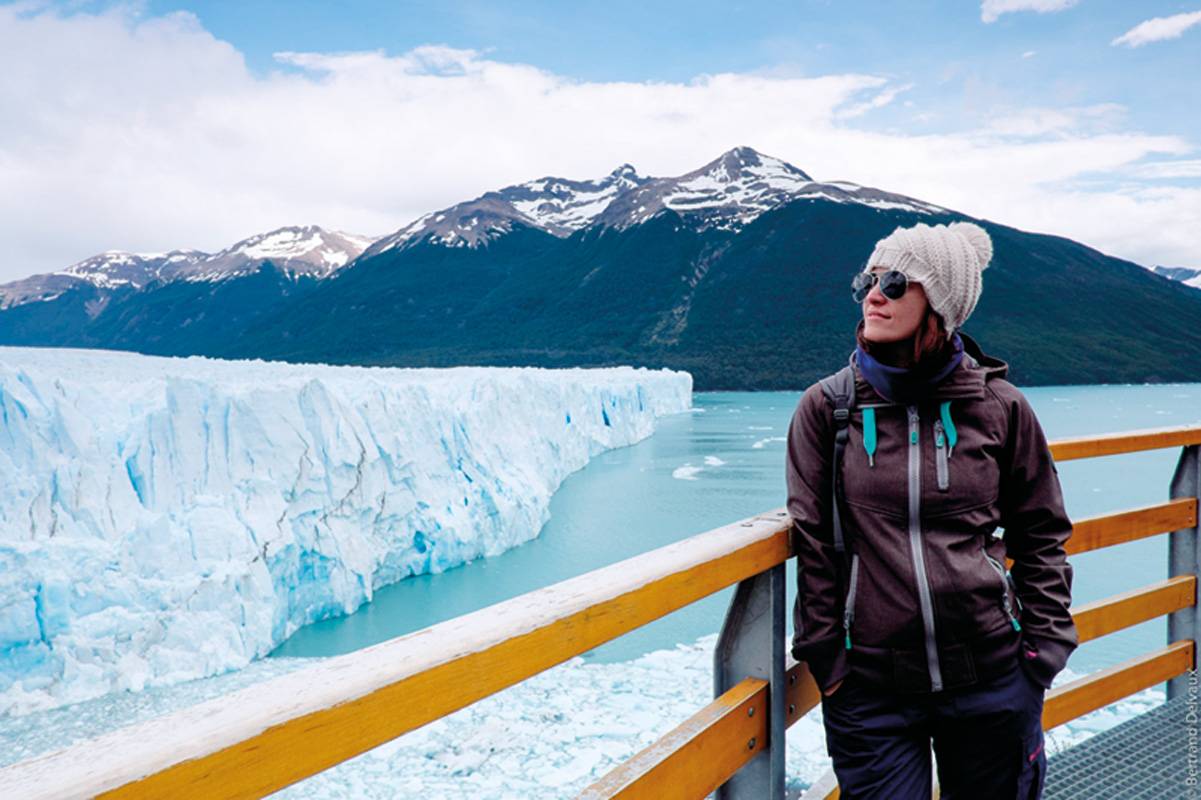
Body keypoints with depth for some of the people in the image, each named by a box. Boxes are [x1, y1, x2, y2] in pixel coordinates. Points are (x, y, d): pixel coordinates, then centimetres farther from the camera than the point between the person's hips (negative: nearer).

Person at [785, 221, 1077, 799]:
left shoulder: (1000, 407, -2)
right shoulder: (826, 407, -3)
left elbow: (1041, 535, 8)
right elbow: (813, 544, -1)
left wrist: (1044, 648, 3)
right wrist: (826, 662, -1)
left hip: (991, 681, 1)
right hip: (871, 690, -1)